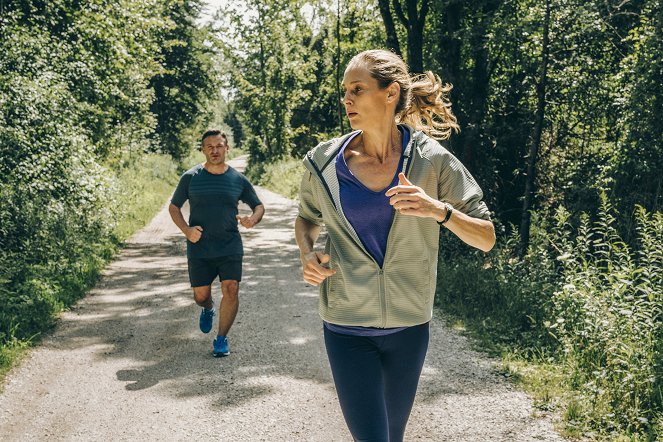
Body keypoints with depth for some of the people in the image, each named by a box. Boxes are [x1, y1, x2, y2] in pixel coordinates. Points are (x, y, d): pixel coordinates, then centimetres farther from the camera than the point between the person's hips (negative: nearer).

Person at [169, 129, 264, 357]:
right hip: (199, 248, 0)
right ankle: (208, 309, 44)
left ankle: (222, 339, 4)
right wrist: (186, 229, -9)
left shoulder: (238, 180, 2)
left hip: (230, 247, 0)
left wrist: (253, 219, -11)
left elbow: (259, 206, 13)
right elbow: (173, 207, 9)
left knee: (231, 290, -13)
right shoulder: (190, 177, 0)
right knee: (201, 295, 6)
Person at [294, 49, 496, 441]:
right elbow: (307, 218, 15)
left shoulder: (431, 160, -9)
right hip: (347, 326, -1)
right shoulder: (325, 162, -6)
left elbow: (486, 239, -7)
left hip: (409, 325, 1)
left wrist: (439, 210, -25)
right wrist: (308, 253, -7)